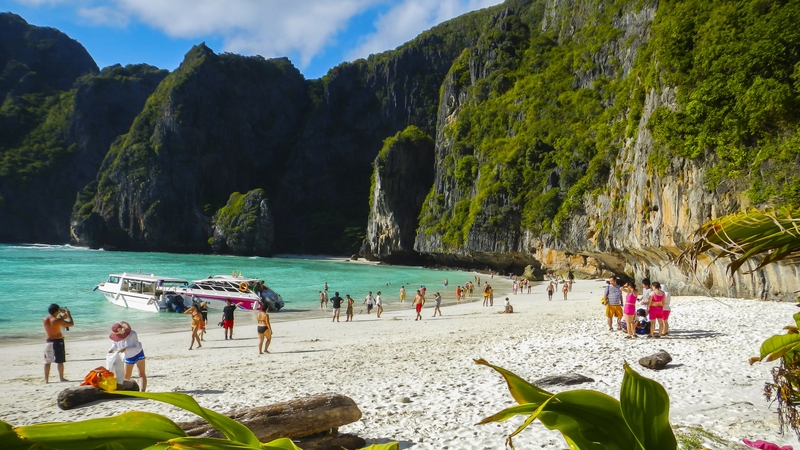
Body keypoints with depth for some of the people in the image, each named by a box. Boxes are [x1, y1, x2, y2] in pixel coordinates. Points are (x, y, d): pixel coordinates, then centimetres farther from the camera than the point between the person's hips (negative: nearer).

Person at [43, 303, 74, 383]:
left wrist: (62, 317, 18)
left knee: (47, 361, 10)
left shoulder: (44, 319, 1)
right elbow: (71, 324, -13)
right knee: (59, 361, 4)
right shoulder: (58, 320, -17)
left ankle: (46, 379, 12)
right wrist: (69, 314, -1)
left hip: (48, 341, 6)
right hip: (58, 341, -5)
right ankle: (61, 378, 9)